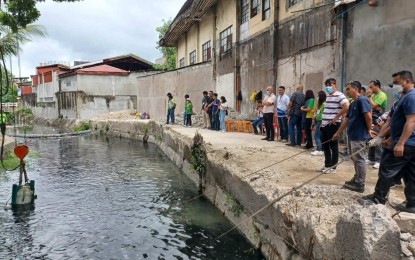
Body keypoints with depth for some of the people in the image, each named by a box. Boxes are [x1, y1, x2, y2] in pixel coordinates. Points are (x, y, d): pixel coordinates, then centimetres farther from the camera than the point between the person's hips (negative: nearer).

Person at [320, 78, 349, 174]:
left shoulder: (339, 95, -12)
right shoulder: (328, 96, 17)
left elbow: (347, 107, -26)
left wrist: (336, 118, -20)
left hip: (333, 125, -9)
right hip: (325, 124, 9)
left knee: (333, 146, 0)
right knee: (325, 145, 14)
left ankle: (332, 167, 9)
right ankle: (327, 165, 25)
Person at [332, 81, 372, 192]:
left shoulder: (362, 100, -14)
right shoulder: (353, 104, 16)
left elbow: (368, 116, -21)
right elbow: (346, 119, 20)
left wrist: (369, 131, -9)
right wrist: (338, 133, 21)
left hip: (359, 136, -10)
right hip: (354, 136, 10)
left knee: (359, 160, -2)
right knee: (356, 159, 17)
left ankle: (360, 184, 6)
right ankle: (356, 179, 28)